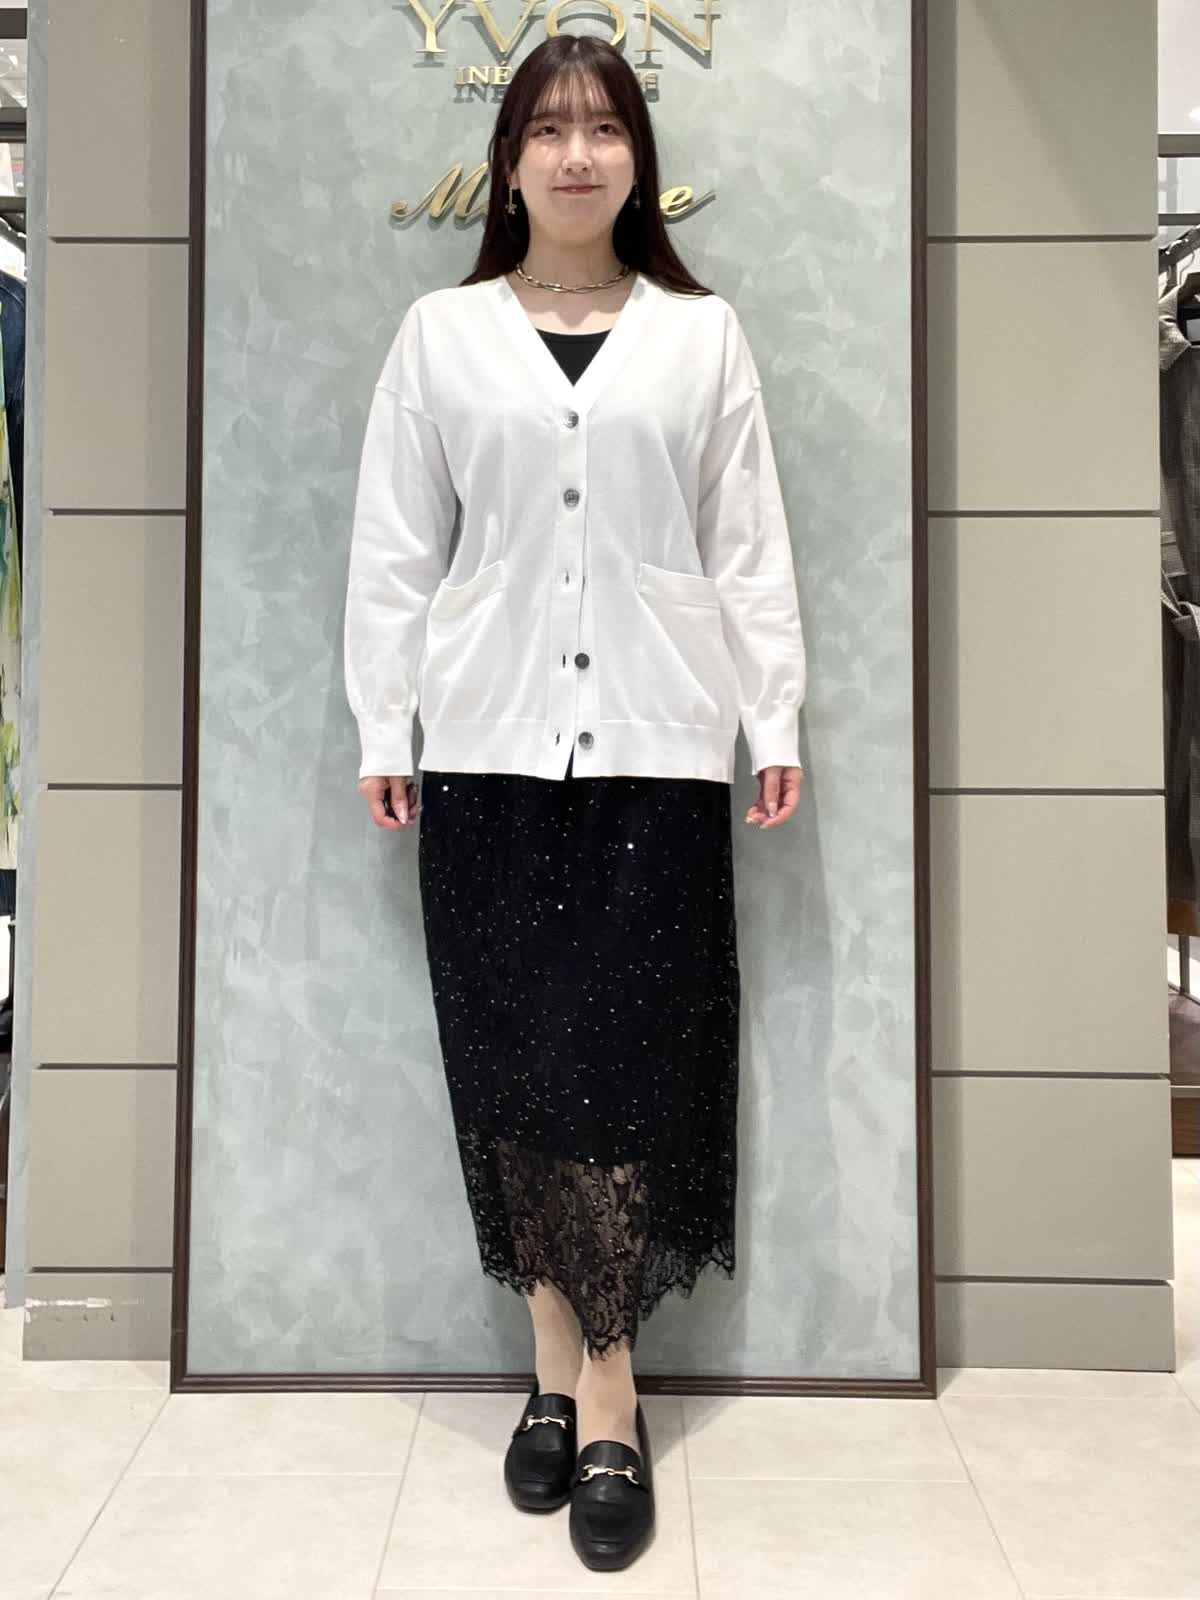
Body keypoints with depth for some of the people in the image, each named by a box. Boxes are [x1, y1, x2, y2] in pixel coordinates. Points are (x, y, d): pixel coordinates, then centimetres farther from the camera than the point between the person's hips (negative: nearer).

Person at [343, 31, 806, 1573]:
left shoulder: (702, 334, 10)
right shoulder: (439, 333, 10)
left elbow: (749, 542, 7)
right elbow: (393, 544, 7)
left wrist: (777, 720, 1)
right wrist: (380, 728, 2)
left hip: (655, 747, 0)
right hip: (490, 746, 1)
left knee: (630, 1056, -2)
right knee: (509, 1056, 3)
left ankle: (597, 1397, 9)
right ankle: (567, 1374, 18)